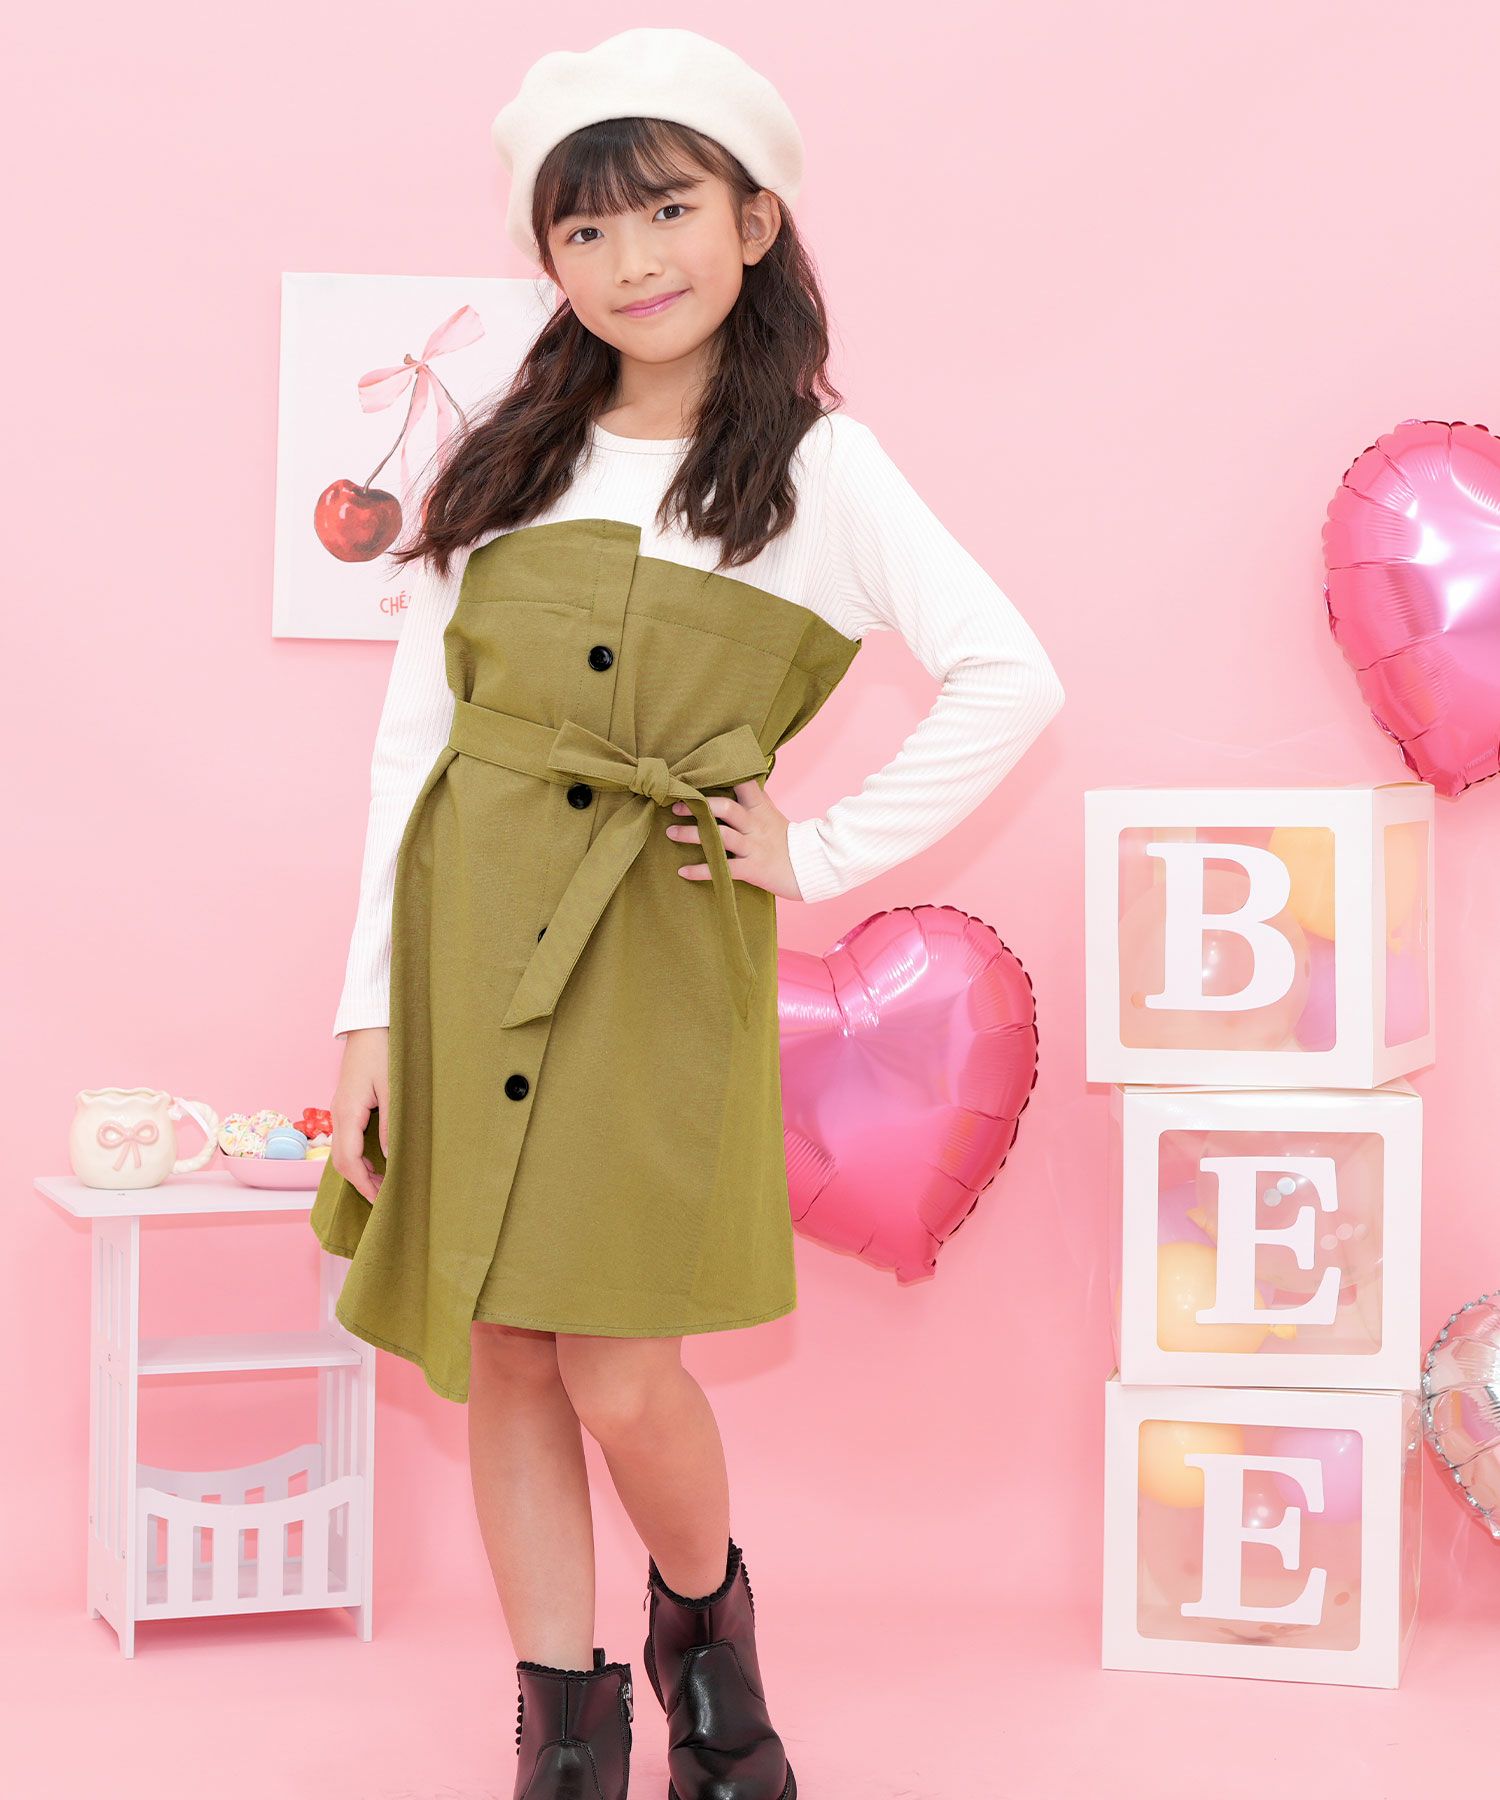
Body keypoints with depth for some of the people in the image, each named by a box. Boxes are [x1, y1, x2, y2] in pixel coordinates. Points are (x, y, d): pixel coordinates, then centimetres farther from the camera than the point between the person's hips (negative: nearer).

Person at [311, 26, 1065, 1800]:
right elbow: (409, 738, 6)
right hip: (465, 928, 3)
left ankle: (703, 1618, 27)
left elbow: (1011, 677, -7)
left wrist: (828, 850, -8)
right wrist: (369, 1017, 1)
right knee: (503, 1354, 7)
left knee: (620, 1374, -5)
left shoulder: (816, 463, 1)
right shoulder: (499, 461, 9)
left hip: (661, 942, -3)